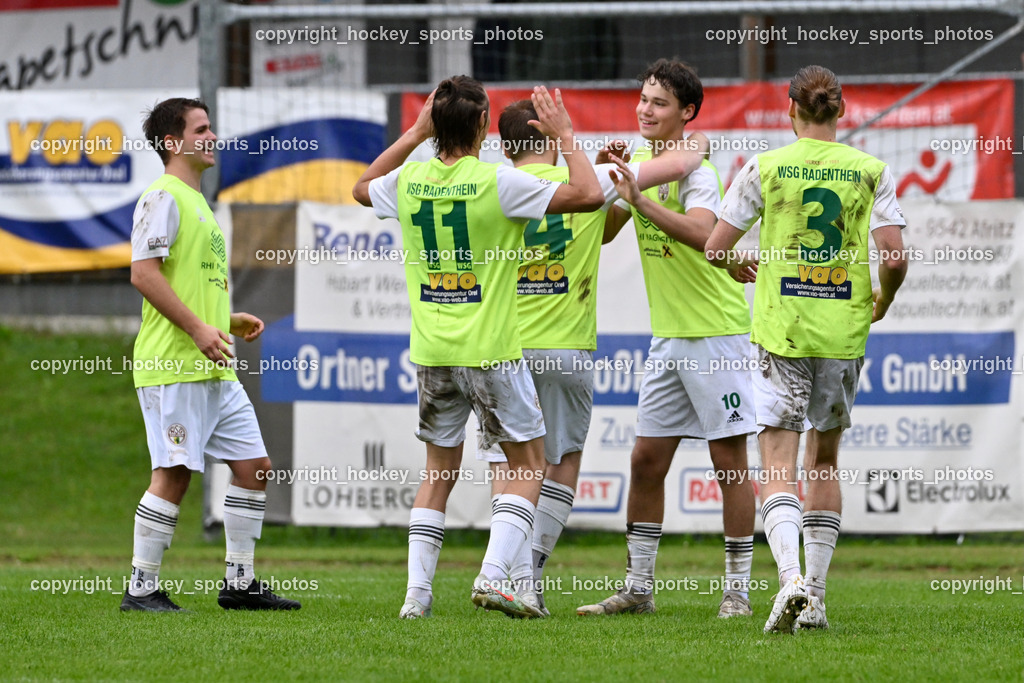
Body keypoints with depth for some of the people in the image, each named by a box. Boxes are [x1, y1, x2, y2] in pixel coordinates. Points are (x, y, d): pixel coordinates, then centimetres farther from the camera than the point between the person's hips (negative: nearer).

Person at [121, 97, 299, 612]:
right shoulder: (163, 198, -8)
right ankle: (141, 588, -3)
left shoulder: (196, 202, 22)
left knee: (253, 464, 7)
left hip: (213, 369, 10)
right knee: (174, 473, -10)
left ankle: (239, 583, 12)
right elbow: (143, 273, -18)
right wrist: (198, 328, -21)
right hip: (172, 365, -10)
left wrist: (227, 321, 16)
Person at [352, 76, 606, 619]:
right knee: (528, 464, 6)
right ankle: (493, 576, -9)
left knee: (439, 470, 15)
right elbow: (588, 195, -13)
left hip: (431, 351, 5)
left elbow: (362, 189, 26)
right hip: (492, 350, -5)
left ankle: (417, 591, 8)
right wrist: (566, 136, 0)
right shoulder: (497, 182, -14)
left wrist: (413, 135, 26)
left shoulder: (410, 181, 1)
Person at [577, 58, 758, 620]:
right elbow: (600, 231, 17)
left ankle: (737, 588, 2)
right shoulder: (640, 162, 9)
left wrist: (640, 198, -39)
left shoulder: (696, 171, -15)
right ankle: (638, 586, 13)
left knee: (730, 461, -3)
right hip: (667, 336, 8)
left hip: (716, 332, -8)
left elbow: (700, 234, -33)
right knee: (646, 460, 7)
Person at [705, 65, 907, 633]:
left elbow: (715, 247, -1)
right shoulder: (870, 171, 1)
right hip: (845, 331, 2)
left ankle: (790, 577, -27)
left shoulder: (766, 168, -2)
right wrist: (883, 300, 16)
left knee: (778, 467, -4)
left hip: (782, 330, -2)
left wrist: (739, 267, 22)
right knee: (824, 460, 17)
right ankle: (815, 595, 15)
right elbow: (894, 258, -5)